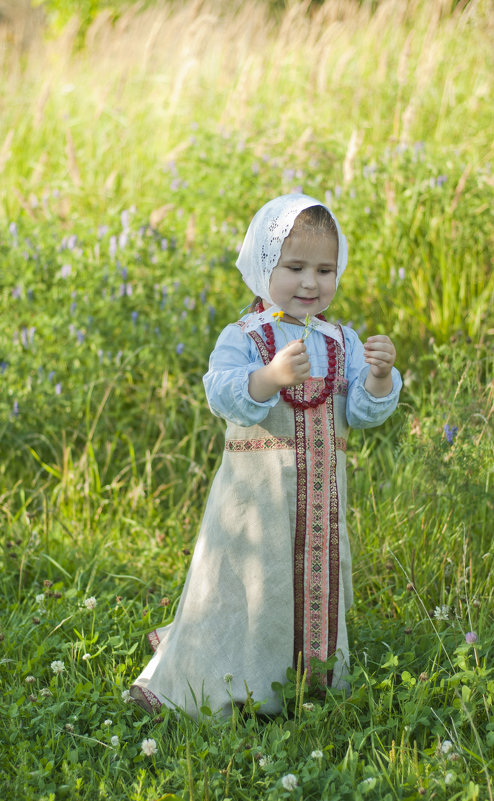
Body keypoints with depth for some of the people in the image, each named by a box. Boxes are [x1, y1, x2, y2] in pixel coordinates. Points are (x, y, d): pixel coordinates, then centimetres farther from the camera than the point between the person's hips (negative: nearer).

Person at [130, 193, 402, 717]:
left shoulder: (342, 343, 7)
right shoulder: (242, 338, -6)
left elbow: (364, 412, -2)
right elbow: (224, 396, -22)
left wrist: (380, 377, -22)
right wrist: (272, 375, -39)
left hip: (322, 498, 4)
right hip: (256, 492, -4)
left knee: (317, 589, 13)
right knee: (244, 591, 1)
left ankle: (311, 684, 32)